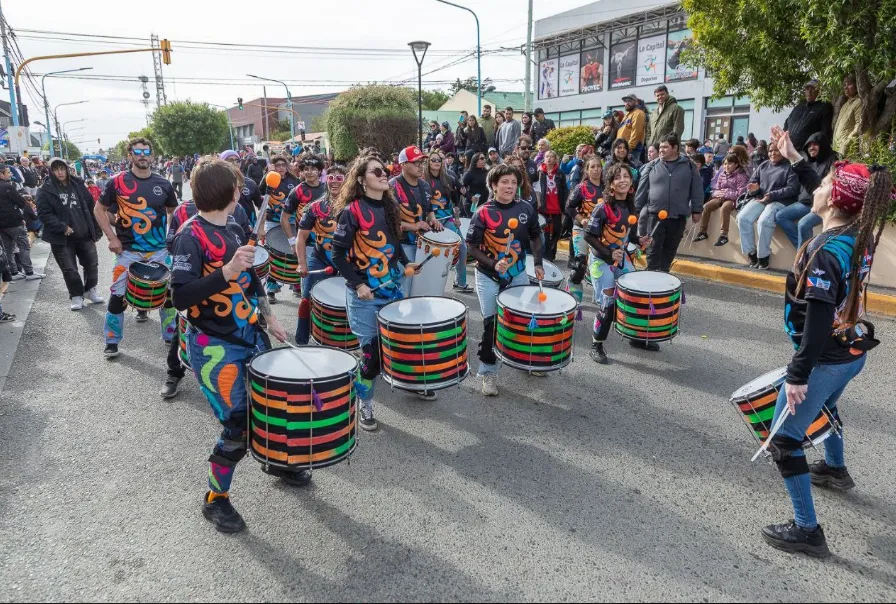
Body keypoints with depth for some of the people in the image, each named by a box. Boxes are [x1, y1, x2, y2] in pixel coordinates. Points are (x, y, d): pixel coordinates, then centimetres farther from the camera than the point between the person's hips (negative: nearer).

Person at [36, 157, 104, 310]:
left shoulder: (78, 185, 6)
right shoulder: (46, 190, -4)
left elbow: (91, 208, 7)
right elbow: (44, 214, -9)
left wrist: (96, 231, 4)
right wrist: (62, 227, -20)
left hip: (85, 235, 3)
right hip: (62, 238, -3)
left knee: (92, 264, 11)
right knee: (69, 269, 3)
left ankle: (90, 290, 30)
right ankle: (76, 296, 16)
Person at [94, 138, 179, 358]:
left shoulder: (163, 184, 3)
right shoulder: (118, 182, -4)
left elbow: (173, 212, 16)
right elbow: (99, 209, 5)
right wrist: (112, 237, -4)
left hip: (159, 250, 2)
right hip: (128, 251, -2)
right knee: (118, 295, 0)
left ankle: (171, 337, 24)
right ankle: (112, 342, 17)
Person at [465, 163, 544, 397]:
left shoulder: (526, 209, -3)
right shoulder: (483, 213, -13)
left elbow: (535, 237, 12)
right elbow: (472, 246, -11)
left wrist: (538, 263, 3)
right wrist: (493, 264, -23)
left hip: (518, 274, 3)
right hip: (489, 277, -3)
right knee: (490, 323, 1)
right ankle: (488, 372, 15)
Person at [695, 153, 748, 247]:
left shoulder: (741, 176, -5)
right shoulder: (722, 174, 13)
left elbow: (741, 193, -14)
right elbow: (716, 188, 15)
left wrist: (725, 194, -19)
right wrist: (718, 194, -10)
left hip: (733, 199, -6)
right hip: (721, 197, 6)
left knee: (724, 208, -37)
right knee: (706, 206, -17)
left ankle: (724, 235, -33)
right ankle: (703, 232, -12)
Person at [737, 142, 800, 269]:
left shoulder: (790, 167, 1)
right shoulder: (763, 166, 19)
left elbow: (793, 188, -9)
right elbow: (753, 182, 18)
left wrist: (772, 195, -19)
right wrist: (754, 189, -8)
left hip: (780, 201, -5)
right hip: (760, 199, 6)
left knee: (764, 220, -34)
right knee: (742, 218, -21)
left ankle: (763, 255, -19)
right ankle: (751, 252, -13)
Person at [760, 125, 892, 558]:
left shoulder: (825, 252, -28)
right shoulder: (860, 236, -3)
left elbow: (818, 322, -30)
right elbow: (828, 198, 17)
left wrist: (798, 375, -26)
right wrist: (794, 158, 17)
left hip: (826, 359, -9)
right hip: (853, 352, 9)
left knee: (783, 440, 2)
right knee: (824, 407, 36)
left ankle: (807, 532, 9)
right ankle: (835, 469, 60)